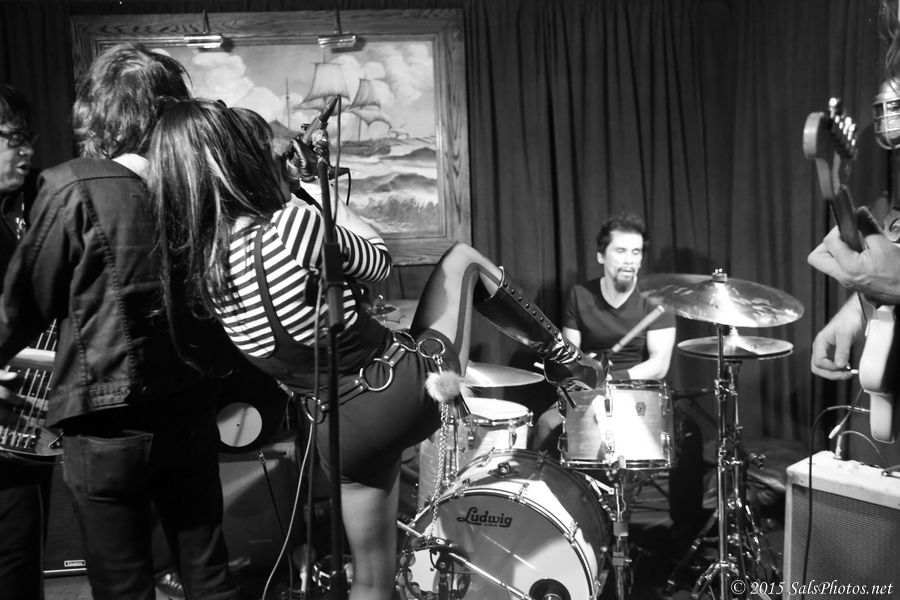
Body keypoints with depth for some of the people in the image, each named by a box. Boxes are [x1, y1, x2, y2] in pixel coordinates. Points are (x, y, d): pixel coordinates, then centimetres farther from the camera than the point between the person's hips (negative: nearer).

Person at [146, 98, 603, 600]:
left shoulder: (197, 265, -5)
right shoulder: (293, 226, -25)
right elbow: (378, 261, -5)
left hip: (342, 434, 5)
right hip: (411, 383, -5)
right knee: (464, 258, 20)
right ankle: (567, 361, 34)